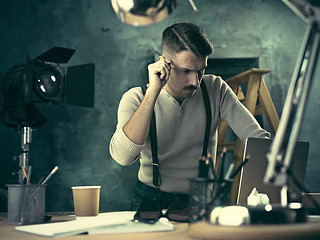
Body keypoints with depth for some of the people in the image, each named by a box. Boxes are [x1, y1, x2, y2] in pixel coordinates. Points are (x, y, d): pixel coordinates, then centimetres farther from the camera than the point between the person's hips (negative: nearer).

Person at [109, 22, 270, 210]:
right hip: (152, 200, -3)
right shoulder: (136, 98, -8)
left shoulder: (216, 90, 0)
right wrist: (153, 91, -26)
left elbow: (256, 136, -2)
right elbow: (122, 157, -25)